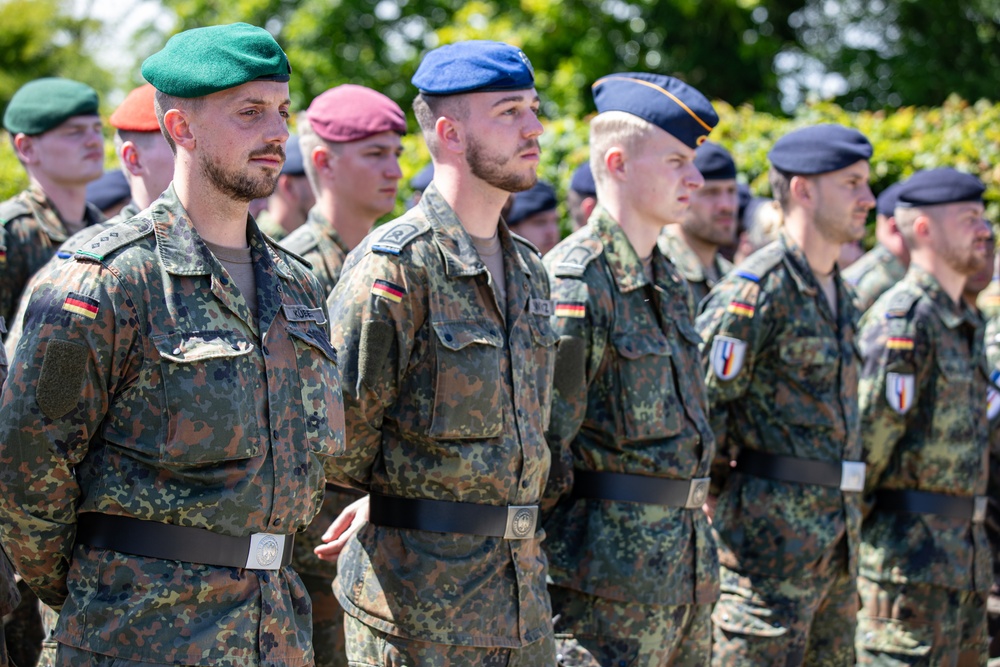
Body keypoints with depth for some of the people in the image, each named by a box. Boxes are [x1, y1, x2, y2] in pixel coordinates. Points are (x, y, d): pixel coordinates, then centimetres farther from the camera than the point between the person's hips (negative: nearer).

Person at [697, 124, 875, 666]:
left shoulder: (839, 294, 16)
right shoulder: (754, 290, -13)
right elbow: (698, 403, -15)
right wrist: (726, 503, -7)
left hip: (838, 540, 9)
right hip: (773, 538, -9)